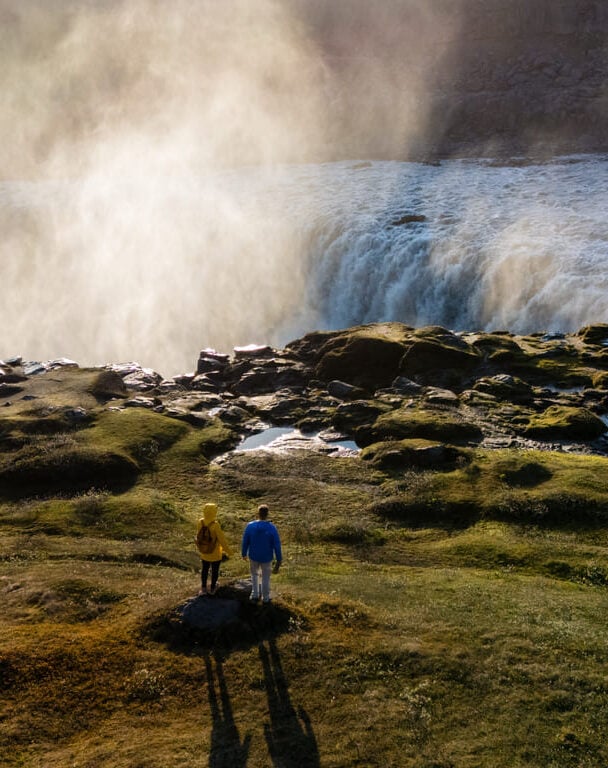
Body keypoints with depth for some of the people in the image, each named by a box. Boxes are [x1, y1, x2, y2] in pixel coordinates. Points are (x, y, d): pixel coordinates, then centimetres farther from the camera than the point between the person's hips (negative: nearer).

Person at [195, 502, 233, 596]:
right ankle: (212, 588, 36)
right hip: (215, 554, -4)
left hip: (204, 553, 4)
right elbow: (222, 539, -23)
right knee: (215, 570, 19)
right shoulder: (215, 525, -31)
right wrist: (228, 551, -8)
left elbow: (199, 536, 0)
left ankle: (203, 588, 33)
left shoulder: (200, 522, -17)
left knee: (204, 569, 23)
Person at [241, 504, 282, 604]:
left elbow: (245, 542, -9)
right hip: (267, 557, -1)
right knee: (266, 577, 22)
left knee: (255, 574, 30)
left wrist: (244, 554, 10)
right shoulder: (272, 528, -24)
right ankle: (265, 598, 36)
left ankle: (255, 595, 32)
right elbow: (277, 545, -17)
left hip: (253, 556, 1)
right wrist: (279, 559, -3)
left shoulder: (250, 526, -20)